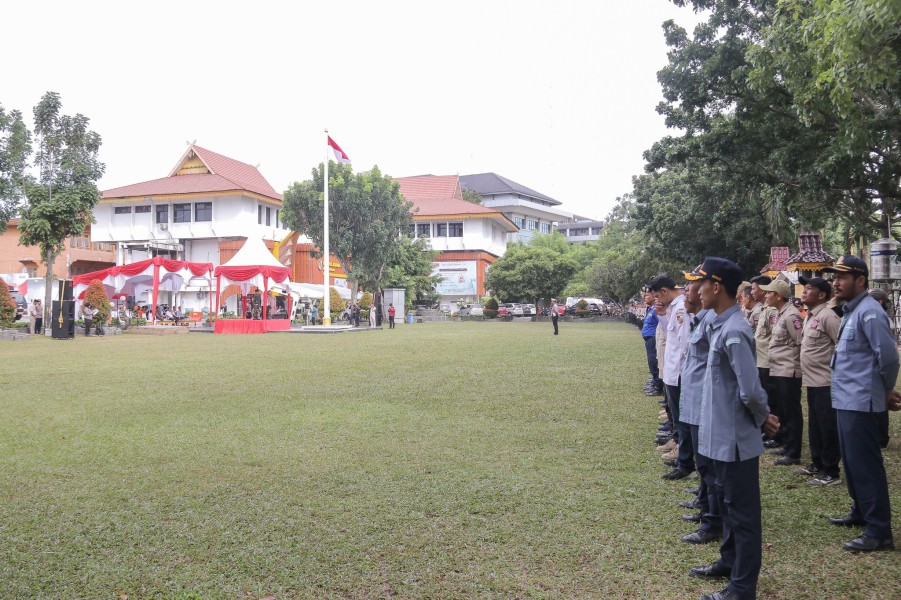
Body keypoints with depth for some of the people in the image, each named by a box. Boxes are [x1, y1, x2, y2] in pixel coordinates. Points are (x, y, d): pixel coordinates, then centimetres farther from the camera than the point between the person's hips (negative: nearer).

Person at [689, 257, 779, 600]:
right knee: (726, 502, 23)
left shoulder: (733, 331, -24)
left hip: (735, 438, -10)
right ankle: (729, 562, 40)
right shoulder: (720, 325, 7)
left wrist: (762, 417, -8)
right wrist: (762, 417, 10)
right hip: (722, 435, 10)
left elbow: (750, 391, -26)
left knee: (742, 511, 4)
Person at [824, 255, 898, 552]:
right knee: (852, 461, 19)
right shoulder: (851, 311, 14)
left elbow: (888, 356, -20)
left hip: (860, 402, -10)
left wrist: (884, 391, -6)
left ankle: (879, 531, 4)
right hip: (846, 400, 10)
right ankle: (861, 512, 34)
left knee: (865, 465, -4)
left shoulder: (869, 312, -17)